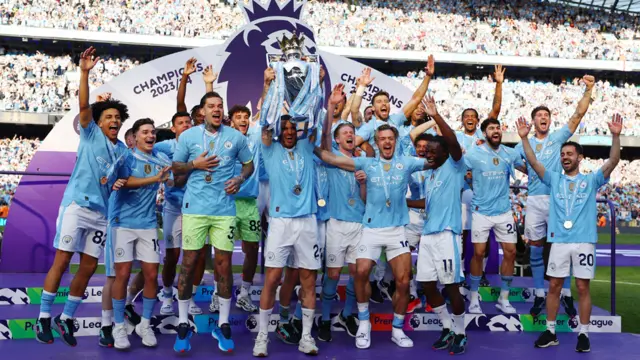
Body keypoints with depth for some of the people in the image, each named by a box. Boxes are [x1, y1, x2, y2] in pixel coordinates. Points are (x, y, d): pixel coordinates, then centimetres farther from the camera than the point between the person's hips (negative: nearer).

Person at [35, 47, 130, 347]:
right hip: (77, 205, -5)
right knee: (61, 261, -4)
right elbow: (84, 106, -13)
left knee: (88, 268, 4)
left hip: (102, 212, 5)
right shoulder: (91, 135, 2)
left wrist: (120, 184, 4)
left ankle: (65, 318, 17)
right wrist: (84, 72, -23)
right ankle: (43, 318, 7)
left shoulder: (123, 150, 14)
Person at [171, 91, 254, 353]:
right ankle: (183, 325, 16)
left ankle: (223, 325, 17)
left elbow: (249, 164, 15)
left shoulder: (236, 137, 5)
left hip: (225, 210, 1)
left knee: (224, 265, 4)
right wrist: (195, 164, -11)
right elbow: (175, 168, 9)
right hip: (194, 208, 0)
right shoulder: (187, 136, 3)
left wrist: (239, 179, -5)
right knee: (189, 263, 3)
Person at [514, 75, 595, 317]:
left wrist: (588, 90, -13)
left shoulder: (558, 137, 6)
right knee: (535, 249, 4)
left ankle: (566, 295, 10)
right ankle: (540, 295, 13)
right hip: (535, 201, 2)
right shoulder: (525, 144, 12)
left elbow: (578, 115, -3)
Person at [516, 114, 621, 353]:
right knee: (554, 286, 5)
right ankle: (550, 332, 14)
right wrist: (524, 137, -11)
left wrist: (616, 136, -20)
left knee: (583, 288, 3)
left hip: (584, 241, -1)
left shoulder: (591, 180, 6)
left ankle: (583, 334, 13)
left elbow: (613, 162, -7)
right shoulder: (554, 179, 10)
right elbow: (533, 162, 0)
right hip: (559, 241, 2)